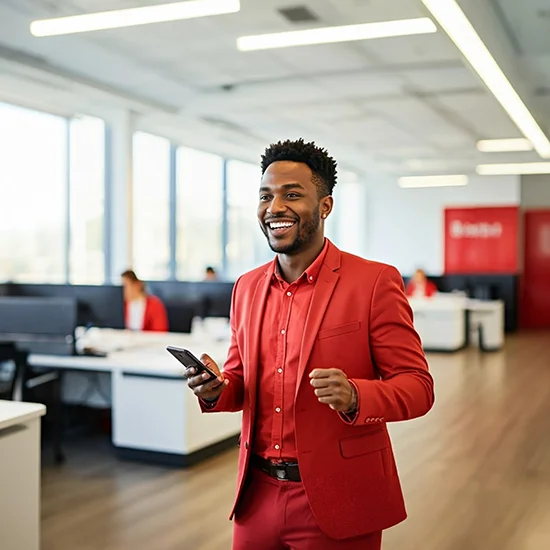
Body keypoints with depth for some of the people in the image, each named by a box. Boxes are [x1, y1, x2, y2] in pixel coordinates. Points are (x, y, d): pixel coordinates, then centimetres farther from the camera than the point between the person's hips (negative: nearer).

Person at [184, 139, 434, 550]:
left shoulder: (375, 282, -10)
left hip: (336, 502, -4)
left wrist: (354, 396, -28)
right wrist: (216, 390, -7)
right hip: (257, 496, 5)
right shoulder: (247, 287, 6)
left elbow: (417, 386, -10)